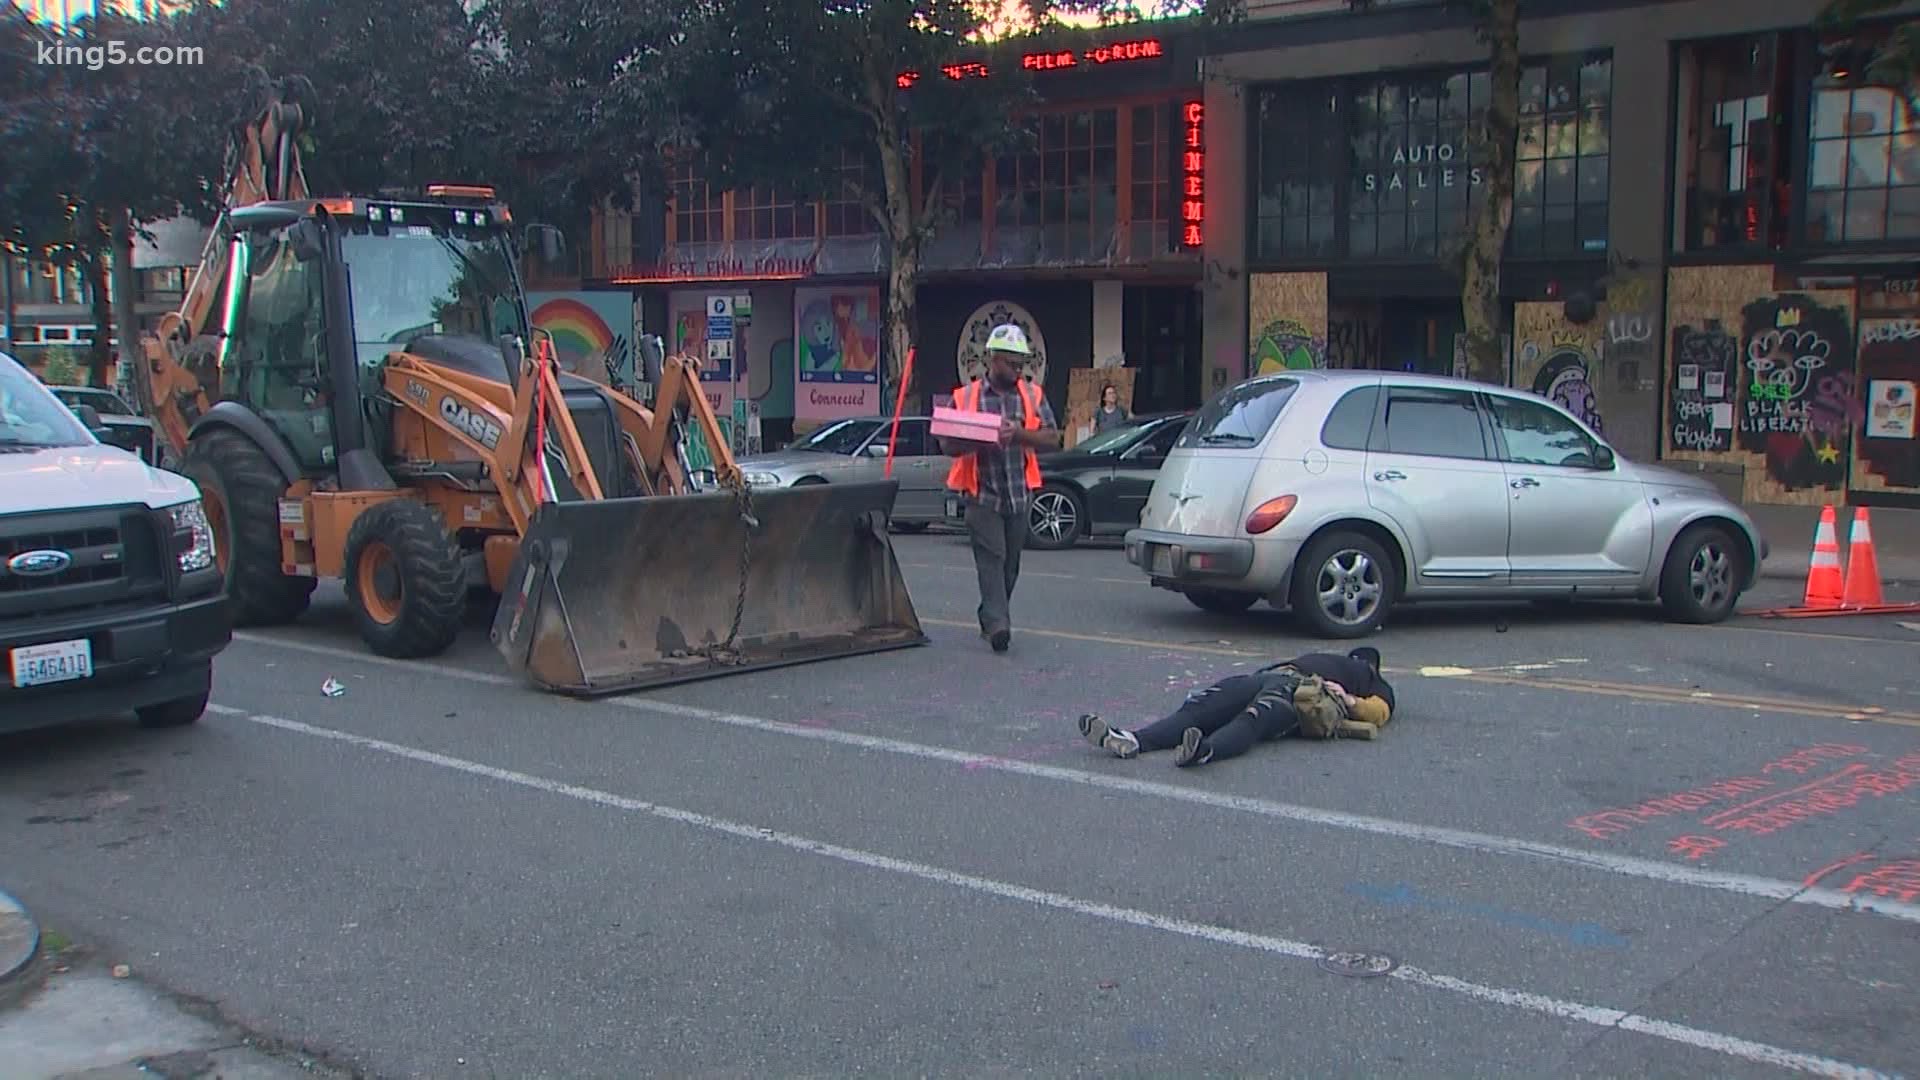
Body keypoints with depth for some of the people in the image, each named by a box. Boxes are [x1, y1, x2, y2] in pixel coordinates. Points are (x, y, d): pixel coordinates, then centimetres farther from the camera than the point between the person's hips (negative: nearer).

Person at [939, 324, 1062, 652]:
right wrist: (981, 440, -19)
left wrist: (1018, 434, -17)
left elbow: (1052, 438, 1)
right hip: (982, 493, -3)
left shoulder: (1032, 394, 9)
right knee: (991, 558, -14)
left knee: (1010, 563, 9)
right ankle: (997, 624, -19)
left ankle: (990, 619, 22)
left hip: (1020, 494, 3)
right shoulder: (965, 397, 3)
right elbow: (947, 444, -1)